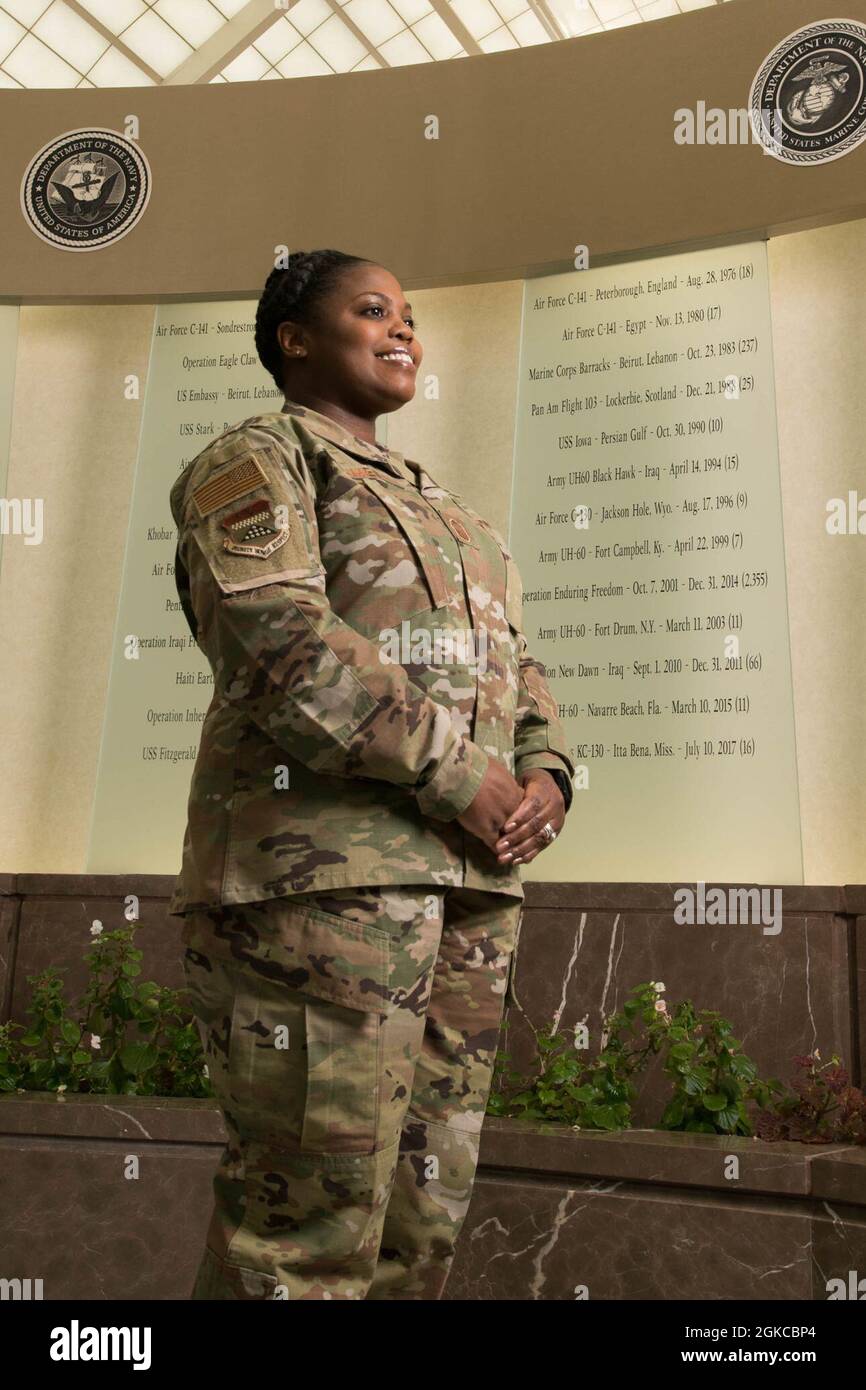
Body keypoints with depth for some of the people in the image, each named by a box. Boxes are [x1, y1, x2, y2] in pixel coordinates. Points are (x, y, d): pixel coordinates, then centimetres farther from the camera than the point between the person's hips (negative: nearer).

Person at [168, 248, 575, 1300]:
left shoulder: (436, 514, 27)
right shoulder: (256, 461, 3)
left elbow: (512, 670, 19)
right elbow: (284, 644, -14)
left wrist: (544, 777, -1)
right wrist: (459, 777, -16)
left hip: (461, 876, 8)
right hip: (320, 862, -8)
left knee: (423, 1199, 11)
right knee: (309, 1218, -4)